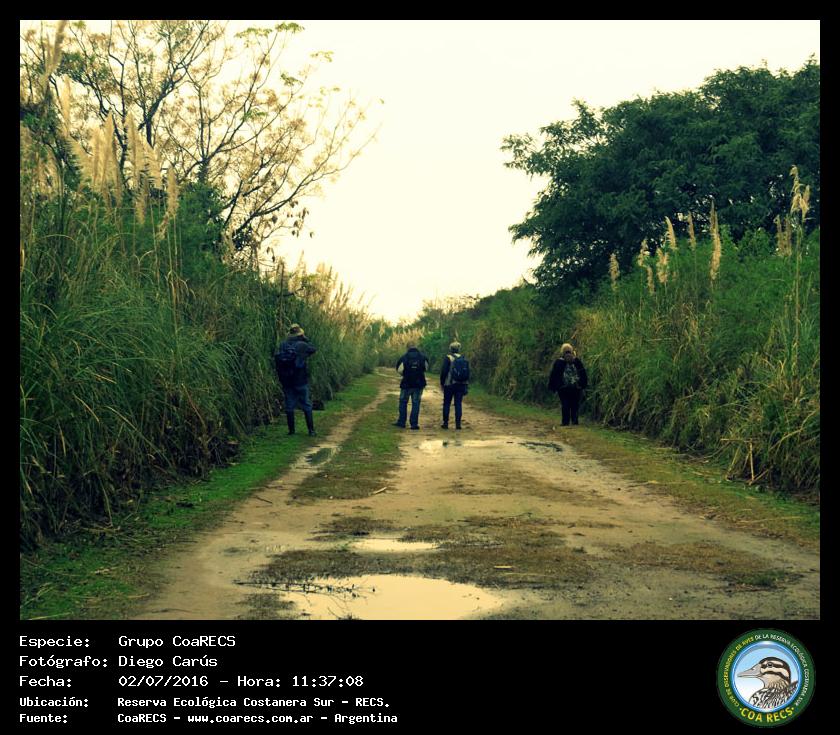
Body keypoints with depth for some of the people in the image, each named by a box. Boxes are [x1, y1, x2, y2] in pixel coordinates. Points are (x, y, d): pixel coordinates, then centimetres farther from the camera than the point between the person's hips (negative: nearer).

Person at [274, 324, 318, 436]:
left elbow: (277, 363, 6)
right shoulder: (302, 345, -10)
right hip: (301, 382, -3)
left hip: (286, 382, 3)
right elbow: (313, 348, 9)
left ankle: (291, 430, 12)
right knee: (306, 406, 5)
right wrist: (305, 339, 15)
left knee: (289, 407, 10)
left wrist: (281, 379, 14)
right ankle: (311, 430, 4)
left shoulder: (281, 347, 2)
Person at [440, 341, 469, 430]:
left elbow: (443, 371, -8)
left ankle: (445, 423, 6)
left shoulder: (448, 358, -6)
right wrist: (466, 386, 15)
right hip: (461, 385, 4)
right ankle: (458, 423, 0)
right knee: (458, 404, 5)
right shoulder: (464, 359, 8)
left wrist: (442, 383, 2)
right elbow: (468, 373, 11)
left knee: (446, 403, 6)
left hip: (449, 385, -4)